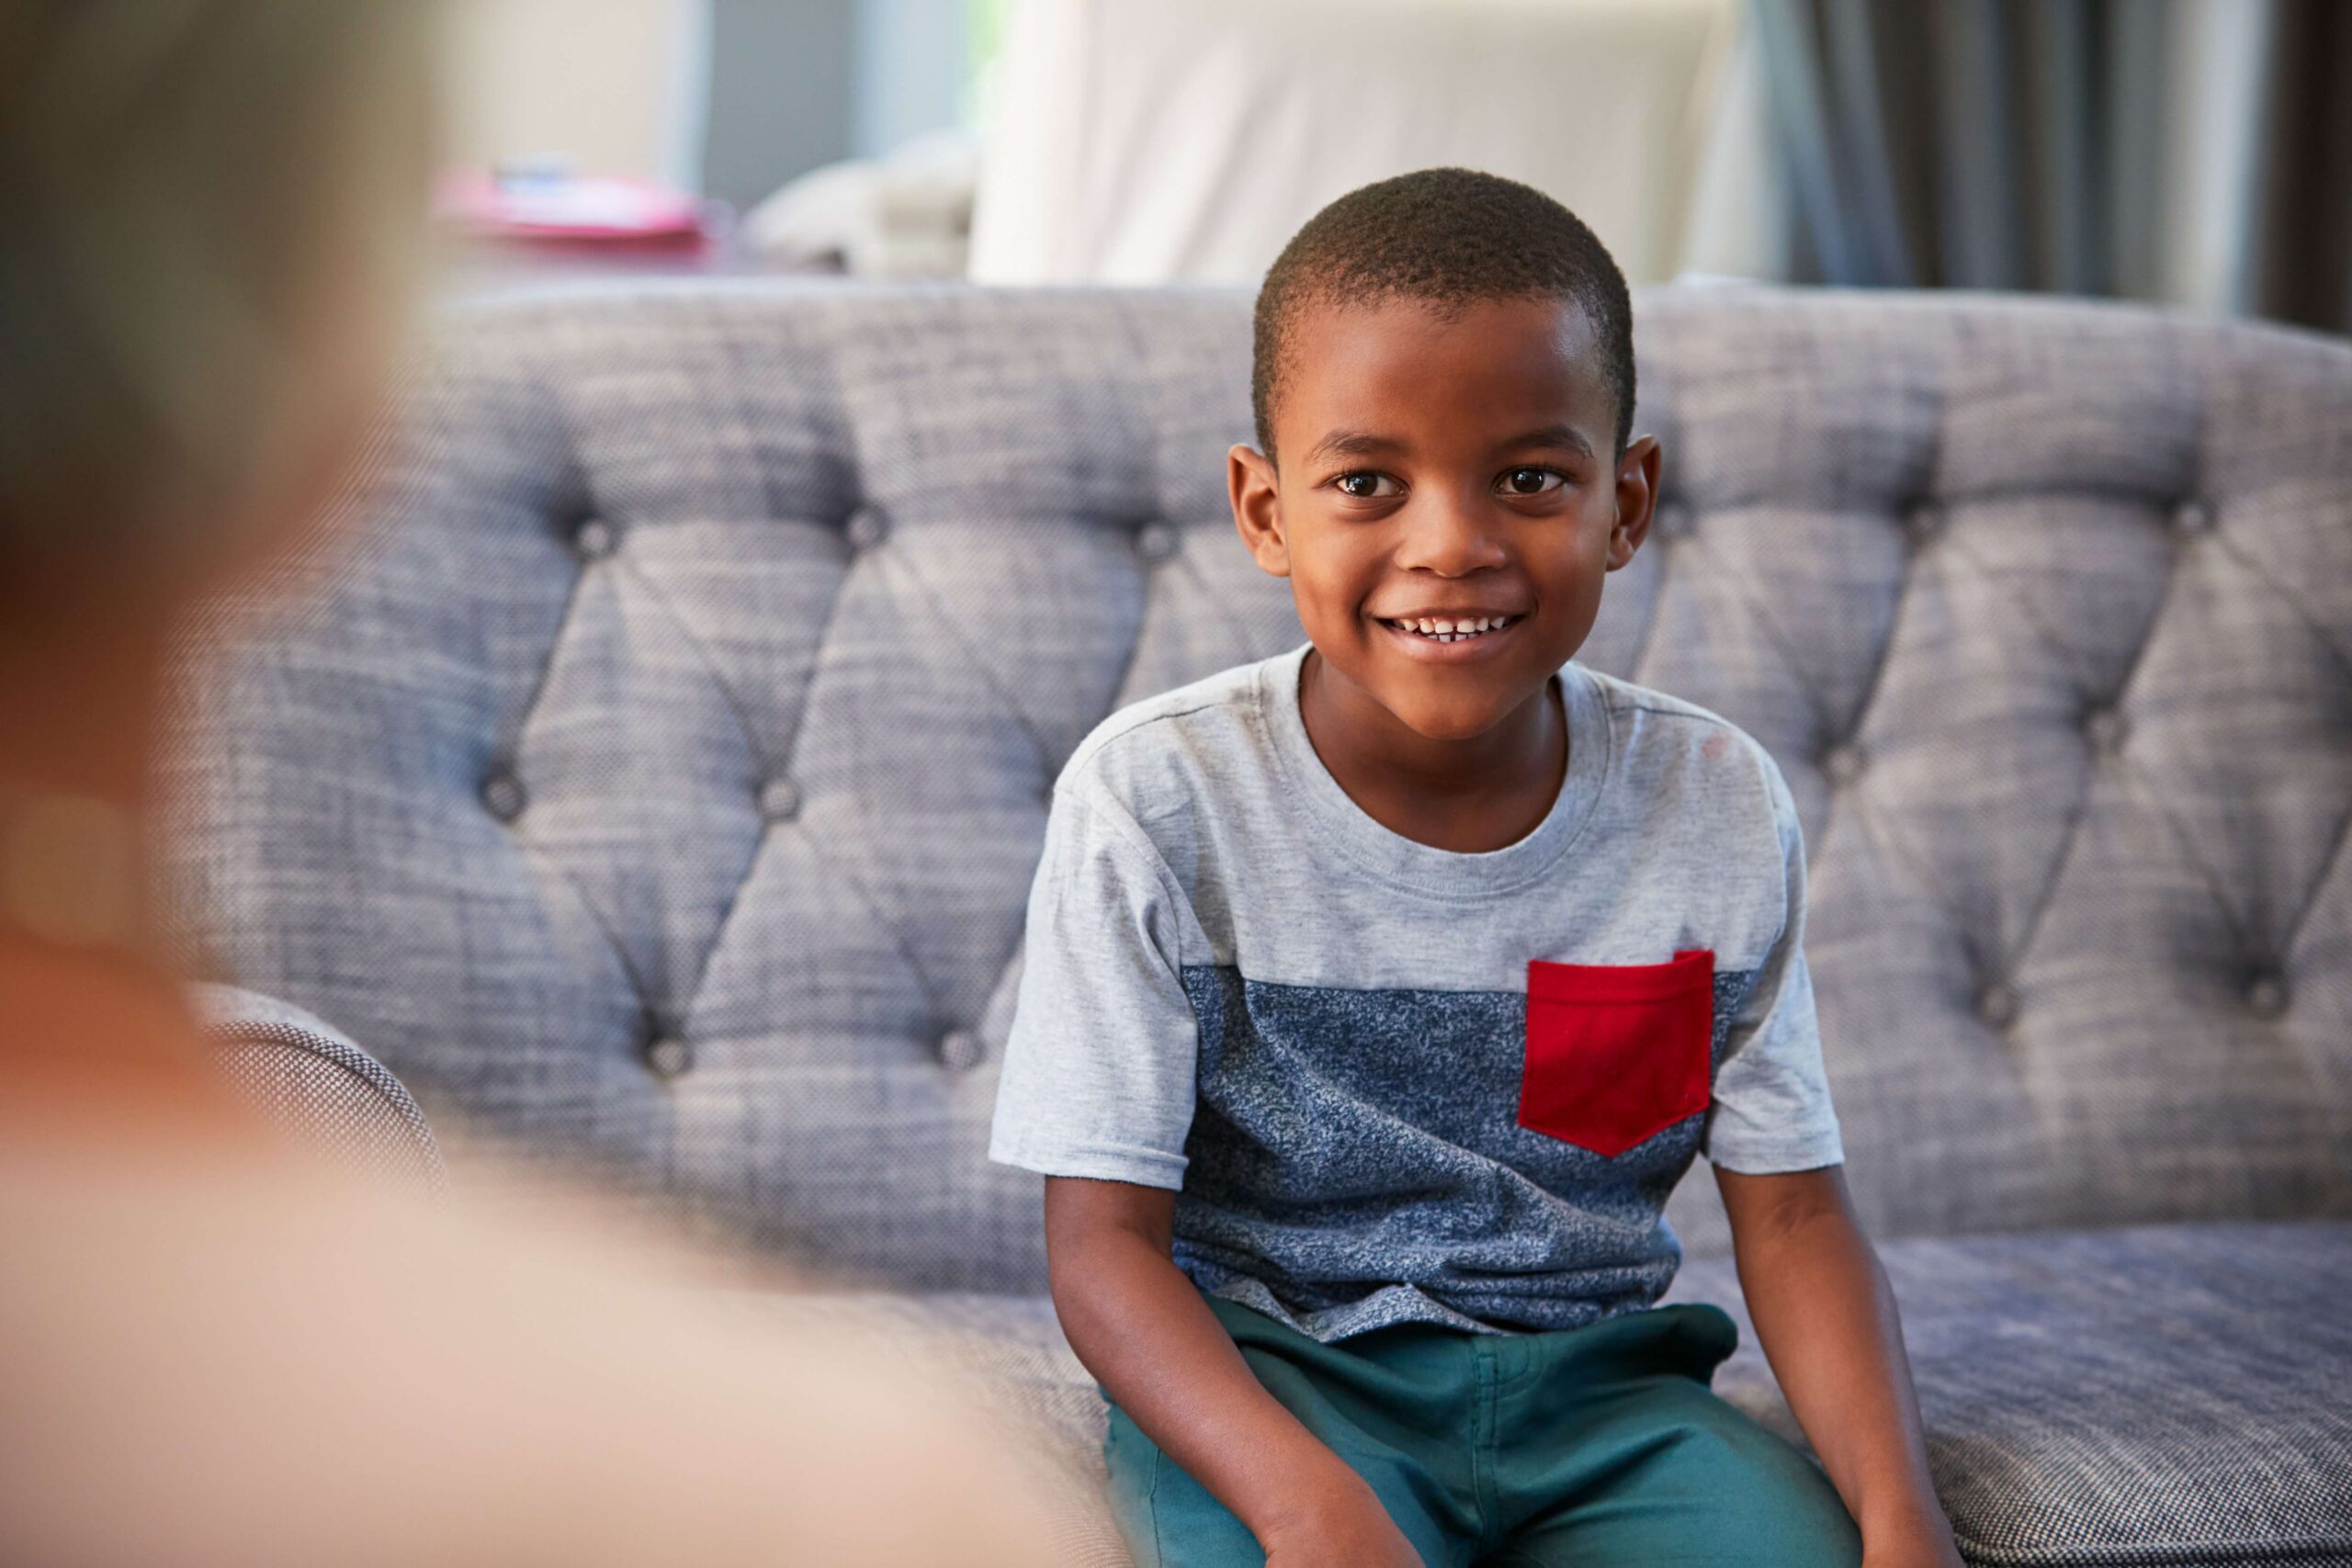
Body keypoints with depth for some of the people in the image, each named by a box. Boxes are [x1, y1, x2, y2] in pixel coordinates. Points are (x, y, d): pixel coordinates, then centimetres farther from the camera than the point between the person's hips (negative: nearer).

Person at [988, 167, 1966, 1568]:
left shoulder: (1721, 807, -3)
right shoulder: (1157, 802, -13)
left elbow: (1792, 1212, 1)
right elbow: (1105, 1238, -13)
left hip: (1592, 1372, 3)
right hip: (1260, 1372, -3)